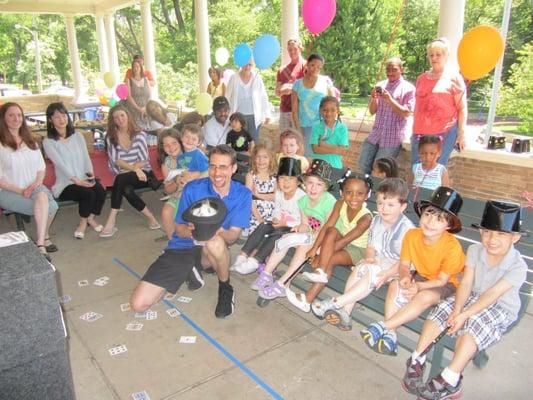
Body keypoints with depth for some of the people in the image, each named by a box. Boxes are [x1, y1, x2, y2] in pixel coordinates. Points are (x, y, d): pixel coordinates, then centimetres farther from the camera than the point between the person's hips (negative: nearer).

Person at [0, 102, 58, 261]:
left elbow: (41, 167, 15)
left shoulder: (30, 141, 14)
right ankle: (44, 239, -9)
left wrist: (37, 182, -5)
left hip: (33, 188, 5)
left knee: (43, 197, -31)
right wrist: (21, 191, -15)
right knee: (47, 206, -29)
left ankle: (41, 242, -14)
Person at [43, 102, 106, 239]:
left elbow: (86, 157, 4)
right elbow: (60, 164, -13)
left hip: (85, 179, 4)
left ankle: (91, 218, 1)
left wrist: (91, 174, -14)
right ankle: (83, 222, -3)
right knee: (88, 193, -31)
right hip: (66, 183, -4)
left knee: (101, 191, -26)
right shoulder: (48, 142, -3)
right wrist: (76, 180, -24)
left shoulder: (78, 136, 12)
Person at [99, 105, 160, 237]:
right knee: (127, 190, -33)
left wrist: (129, 169, -19)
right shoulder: (110, 137, 2)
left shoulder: (139, 134, -1)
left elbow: (143, 160, -6)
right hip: (125, 178, 2)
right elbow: (116, 161, -8)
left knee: (120, 179, -32)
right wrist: (134, 169, -23)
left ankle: (112, 221, -30)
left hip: (143, 173, -2)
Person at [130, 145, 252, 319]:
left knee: (215, 243, -42)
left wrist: (218, 231, -36)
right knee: (138, 304, -11)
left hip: (210, 250, -1)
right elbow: (179, 229, -5)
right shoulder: (192, 189, -11)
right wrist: (190, 230, -30)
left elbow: (233, 235, -12)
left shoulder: (243, 194, -10)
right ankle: (190, 272, 13)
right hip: (181, 247, 2)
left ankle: (225, 288, -9)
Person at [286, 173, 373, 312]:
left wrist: (321, 255, -28)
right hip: (341, 242, 4)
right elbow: (327, 227, -15)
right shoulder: (340, 204, -14)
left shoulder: (366, 217, -28)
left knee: (331, 259, -28)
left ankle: (308, 299, -26)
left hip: (358, 249, -4)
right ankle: (320, 272, -31)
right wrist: (314, 248, -24)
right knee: (332, 231, -28)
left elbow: (345, 240, -29)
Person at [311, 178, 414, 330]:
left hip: (395, 268, -6)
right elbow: (370, 246, 8)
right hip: (377, 261, 6)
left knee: (371, 273, -31)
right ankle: (345, 312, -30)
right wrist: (369, 257, -14)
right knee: (359, 268, -24)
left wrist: (387, 274, -25)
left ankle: (335, 303, -31)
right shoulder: (376, 221, 3)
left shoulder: (407, 228, -17)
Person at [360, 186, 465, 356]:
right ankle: (390, 334, -21)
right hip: (419, 276, 5)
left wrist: (419, 286, -34)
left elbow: (442, 279, -19)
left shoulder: (452, 247, -27)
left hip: (444, 284, -4)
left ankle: (383, 326, -28)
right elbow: (404, 265, -6)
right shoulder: (412, 235, -15)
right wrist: (405, 277, -29)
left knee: (426, 297, -34)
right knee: (395, 285, -22)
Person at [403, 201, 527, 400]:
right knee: (441, 310, -22)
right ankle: (417, 361, -18)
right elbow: (466, 283, -10)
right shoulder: (474, 250, -7)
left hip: (501, 308, -4)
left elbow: (491, 295, -26)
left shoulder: (518, 266, -19)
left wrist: (464, 314, -31)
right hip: (473, 297, 5)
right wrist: (457, 309, -25)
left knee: (473, 323, -34)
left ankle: (449, 381, -33)